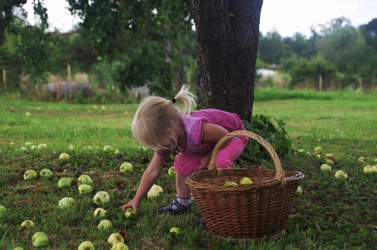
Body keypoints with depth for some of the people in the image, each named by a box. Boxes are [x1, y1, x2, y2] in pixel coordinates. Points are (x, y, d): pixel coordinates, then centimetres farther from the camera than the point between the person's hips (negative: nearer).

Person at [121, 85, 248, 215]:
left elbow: (226, 137, -29)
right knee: (182, 162, 0)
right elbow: (152, 171, -8)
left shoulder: (197, 130, -45)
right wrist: (137, 199, -5)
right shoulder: (167, 140, -17)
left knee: (221, 162, -35)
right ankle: (183, 202, 17)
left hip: (234, 134, -7)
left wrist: (209, 157, -24)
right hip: (213, 138, 7)